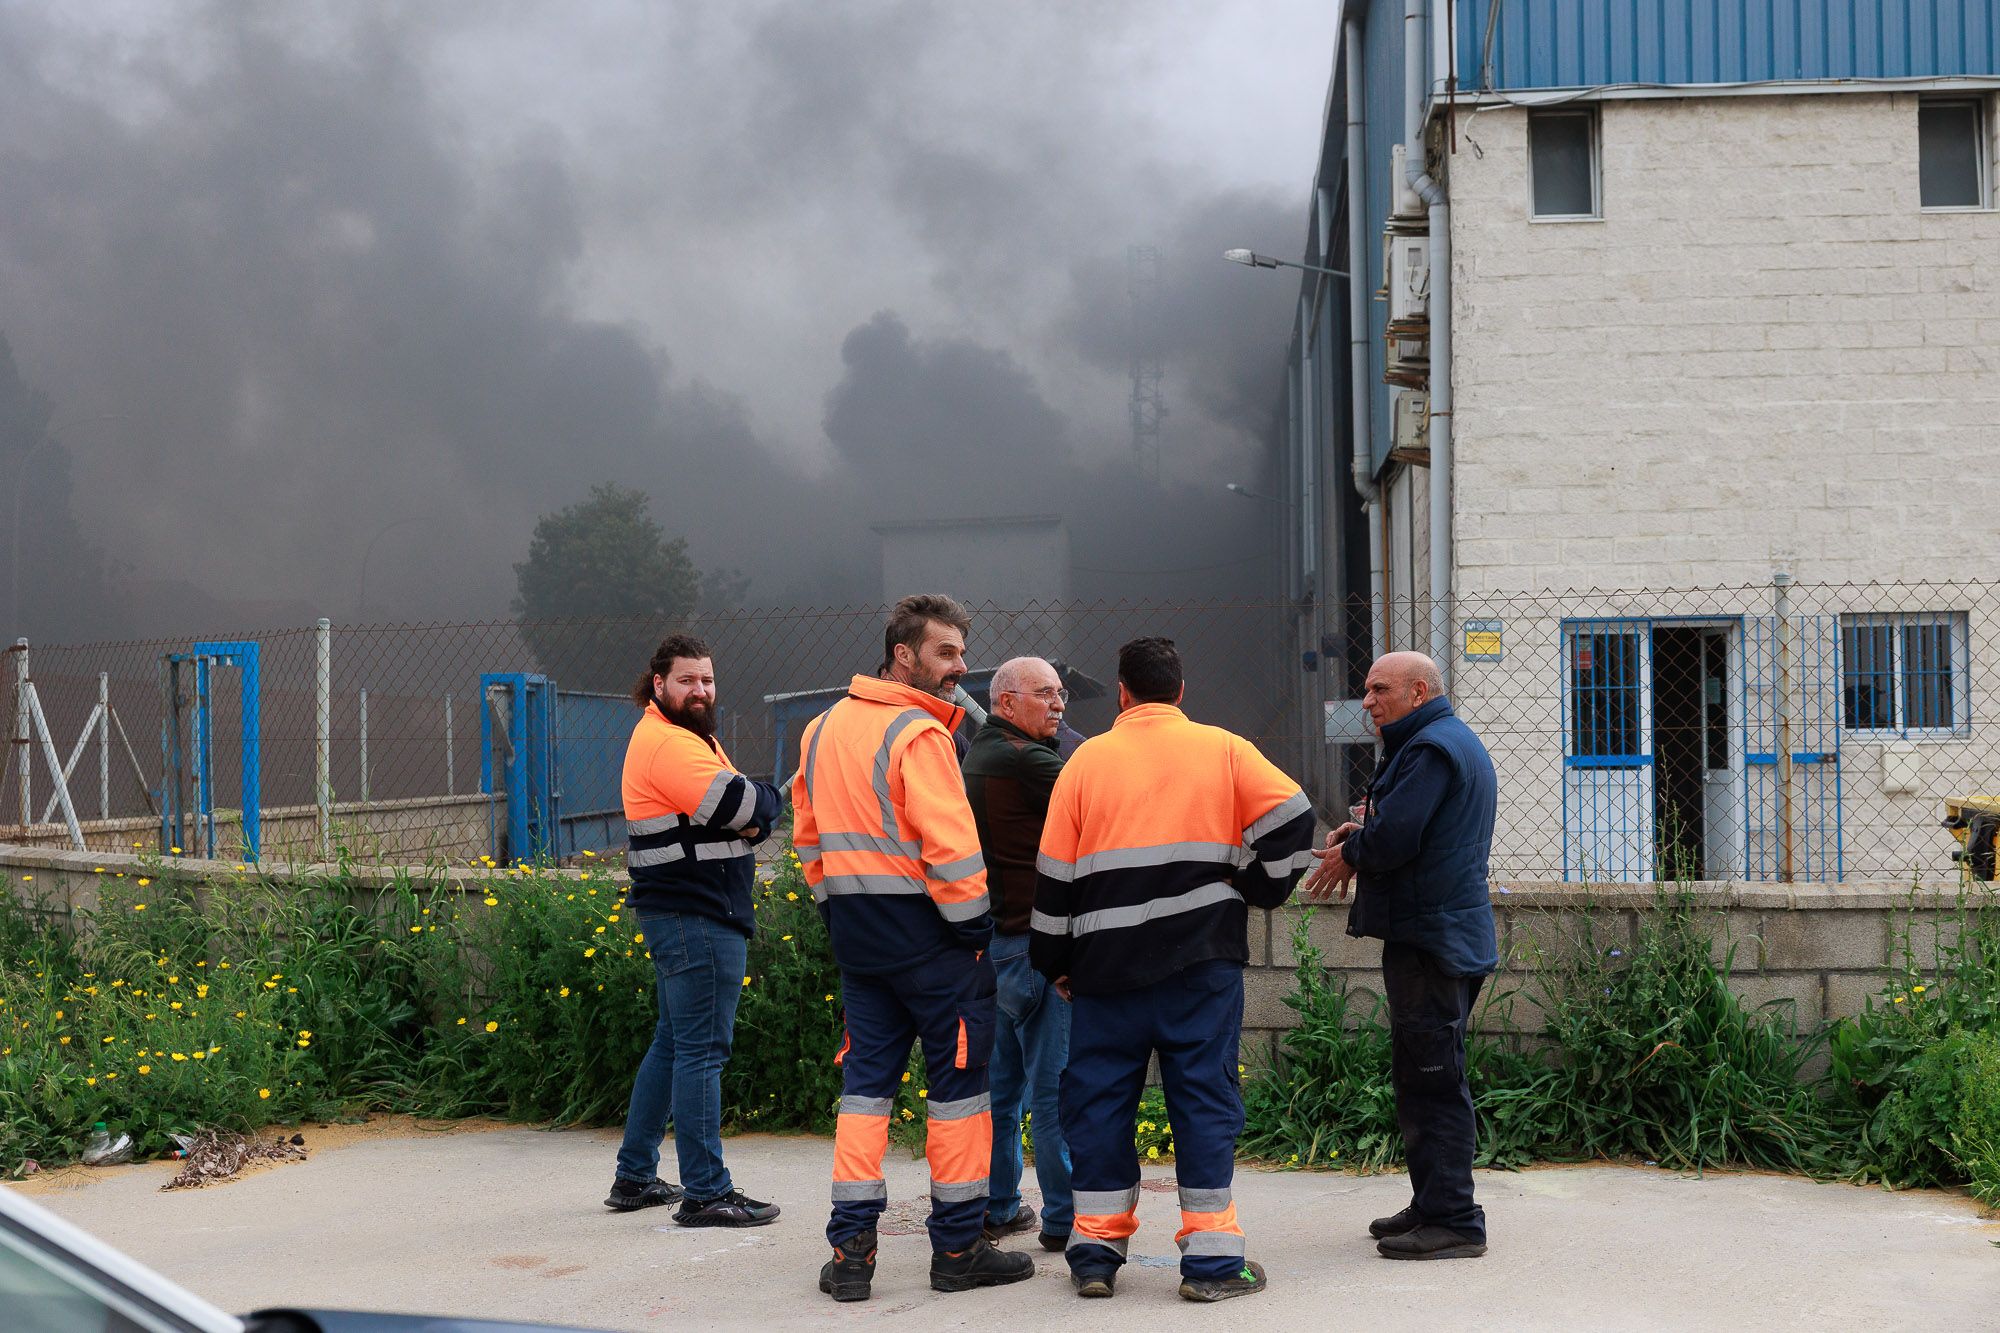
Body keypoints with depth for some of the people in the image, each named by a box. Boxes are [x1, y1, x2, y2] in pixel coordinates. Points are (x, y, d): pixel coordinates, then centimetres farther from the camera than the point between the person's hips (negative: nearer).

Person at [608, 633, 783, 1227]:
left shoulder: (687, 735, 19)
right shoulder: (668, 743, -15)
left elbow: (743, 812, 14)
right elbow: (741, 804, -23)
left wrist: (750, 817, -8)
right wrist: (768, 798, -2)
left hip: (681, 914, 11)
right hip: (698, 917, -11)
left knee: (672, 1044, 17)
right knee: (702, 1050, -9)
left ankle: (634, 1177, 24)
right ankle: (706, 1193, -6)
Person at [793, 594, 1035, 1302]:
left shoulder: (824, 729, 11)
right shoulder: (918, 732, -15)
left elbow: (808, 832, 16)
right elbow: (948, 843, -20)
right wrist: (976, 928, -11)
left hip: (856, 928, 7)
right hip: (927, 930, -7)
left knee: (866, 1082, 11)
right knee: (958, 1081, 4)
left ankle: (851, 1249, 8)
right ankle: (958, 1248, 10)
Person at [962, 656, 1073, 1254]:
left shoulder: (976, 753, 15)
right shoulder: (1022, 759, -15)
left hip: (991, 934, 10)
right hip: (1034, 941, -10)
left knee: (1001, 1080, 15)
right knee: (1055, 1085, -4)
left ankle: (997, 1207, 22)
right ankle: (1065, 1217, -1)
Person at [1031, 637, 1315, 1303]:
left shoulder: (1088, 759, 6)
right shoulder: (1222, 750, 4)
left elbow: (1055, 874, 7)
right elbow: (1289, 817, -5)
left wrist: (1056, 962, 17)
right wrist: (1258, 889, 10)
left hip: (1106, 962, 1)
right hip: (1202, 958, -1)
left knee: (1099, 1098, 9)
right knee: (1205, 1096, 2)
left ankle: (1096, 1251, 12)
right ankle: (1212, 1258, 1)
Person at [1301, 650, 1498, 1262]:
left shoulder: (1430, 747, -14)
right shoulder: (1458, 742, 21)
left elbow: (1392, 839, -23)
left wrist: (1349, 855, -2)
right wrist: (1360, 838, 6)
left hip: (1431, 937, -11)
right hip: (1448, 932, 11)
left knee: (1432, 1080, -8)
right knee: (1422, 1077, 15)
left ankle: (1452, 1221, -5)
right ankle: (1433, 1207, 22)